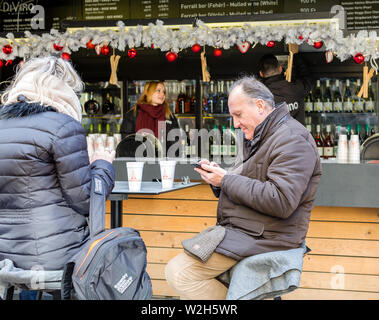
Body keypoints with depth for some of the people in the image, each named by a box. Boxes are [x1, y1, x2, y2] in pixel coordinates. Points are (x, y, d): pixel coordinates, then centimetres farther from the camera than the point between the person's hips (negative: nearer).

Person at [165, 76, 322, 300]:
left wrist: (226, 180, -19)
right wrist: (217, 176, 2)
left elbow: (281, 202, -26)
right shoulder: (257, 137, 19)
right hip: (240, 230, 11)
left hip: (263, 237, -11)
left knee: (179, 273, -19)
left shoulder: (292, 140, -15)